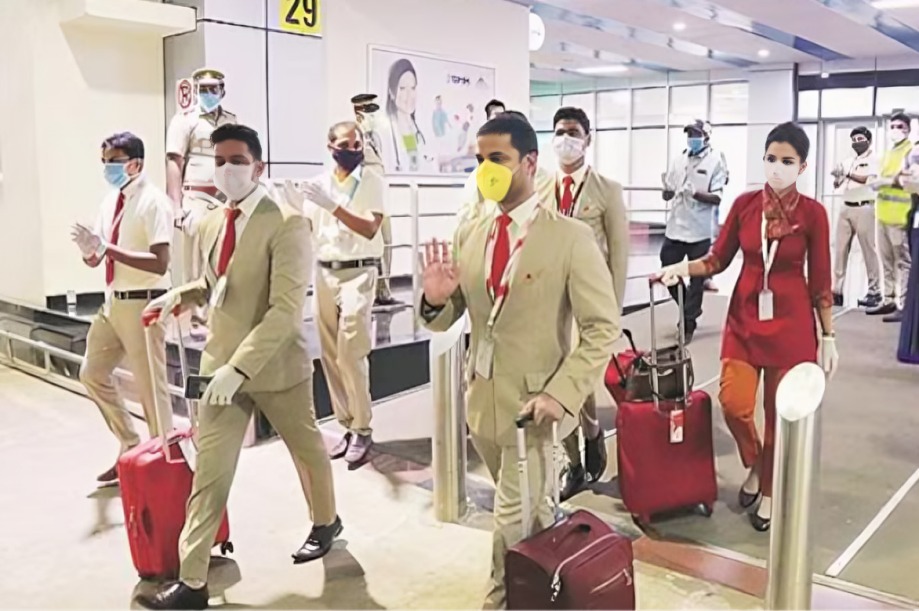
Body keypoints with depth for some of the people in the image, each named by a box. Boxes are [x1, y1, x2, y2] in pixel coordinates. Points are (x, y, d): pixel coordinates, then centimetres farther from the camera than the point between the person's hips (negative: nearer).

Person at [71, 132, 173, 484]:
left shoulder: (153, 202, -15)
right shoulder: (111, 201, 9)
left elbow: (160, 264, -24)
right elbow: (99, 257, 13)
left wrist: (107, 249, -27)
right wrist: (90, 250, -10)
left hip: (142, 303, -9)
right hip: (113, 301, 9)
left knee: (150, 386, 1)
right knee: (92, 373, 17)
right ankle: (130, 447, 31)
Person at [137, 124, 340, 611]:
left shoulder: (287, 224, -18)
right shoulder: (210, 225, 5)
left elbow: (286, 310, -26)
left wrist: (240, 367, -31)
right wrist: (180, 295, 0)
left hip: (275, 365, -5)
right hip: (221, 363, 5)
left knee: (307, 447, 19)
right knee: (209, 469, 3)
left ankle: (325, 522, 45)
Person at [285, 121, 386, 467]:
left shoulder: (373, 183, -3)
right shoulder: (318, 184, 9)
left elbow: (369, 229, -15)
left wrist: (333, 206, -23)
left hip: (358, 272, -5)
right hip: (324, 273, 5)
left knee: (351, 354, -11)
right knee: (331, 355, 7)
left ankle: (362, 430, 1)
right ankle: (348, 425, 17)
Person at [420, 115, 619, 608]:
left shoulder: (570, 237, -12)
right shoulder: (469, 232, 3)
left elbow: (603, 328, -13)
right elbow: (450, 318, 8)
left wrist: (560, 394, -22)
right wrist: (436, 300, -15)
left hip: (533, 400, -6)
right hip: (481, 395, 6)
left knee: (512, 517, 1)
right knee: (527, 507, 22)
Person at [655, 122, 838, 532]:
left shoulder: (812, 213, -6)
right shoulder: (744, 204, 0)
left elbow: (820, 281, -2)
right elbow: (718, 260, 4)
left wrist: (828, 336, 0)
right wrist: (683, 268, -15)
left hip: (791, 323, -2)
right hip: (745, 318, 2)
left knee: (781, 413, 6)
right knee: (734, 403, -8)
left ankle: (769, 492, 28)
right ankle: (754, 465, 24)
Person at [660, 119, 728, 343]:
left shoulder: (715, 161, -4)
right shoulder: (679, 160, 9)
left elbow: (717, 198, -10)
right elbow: (668, 194, 11)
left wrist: (695, 193, -26)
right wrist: (668, 190, -11)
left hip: (699, 232, -5)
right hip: (674, 229, 5)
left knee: (696, 279, 4)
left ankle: (688, 324, 15)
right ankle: (688, 310, 31)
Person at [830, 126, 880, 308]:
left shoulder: (874, 160, -1)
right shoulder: (848, 161, 17)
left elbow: (868, 178, -18)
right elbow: (836, 185, 14)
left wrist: (847, 174, -28)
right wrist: (838, 177, -7)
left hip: (864, 209, -6)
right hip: (846, 208, 6)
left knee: (868, 250, -4)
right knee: (840, 250, 2)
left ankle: (874, 292, 1)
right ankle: (837, 292, 4)